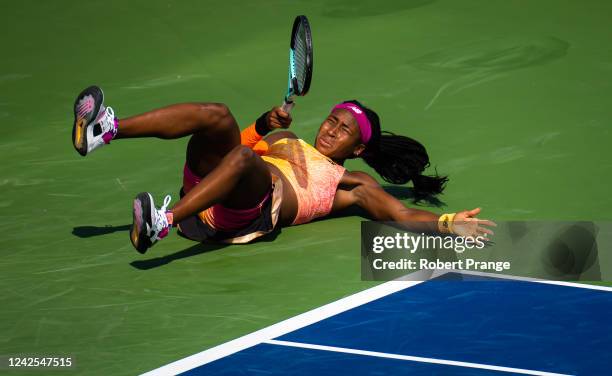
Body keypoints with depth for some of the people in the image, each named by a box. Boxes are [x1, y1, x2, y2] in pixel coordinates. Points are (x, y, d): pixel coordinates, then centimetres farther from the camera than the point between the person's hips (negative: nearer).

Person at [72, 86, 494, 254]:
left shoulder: (352, 183, 24)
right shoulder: (289, 141, 39)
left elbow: (404, 214, 12)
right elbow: (244, 141, 30)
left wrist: (447, 223, -7)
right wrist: (267, 124, 9)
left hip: (251, 210, -4)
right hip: (204, 192, 4)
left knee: (245, 159, -36)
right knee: (218, 115, -22)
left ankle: (163, 222, -53)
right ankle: (106, 130, -40)